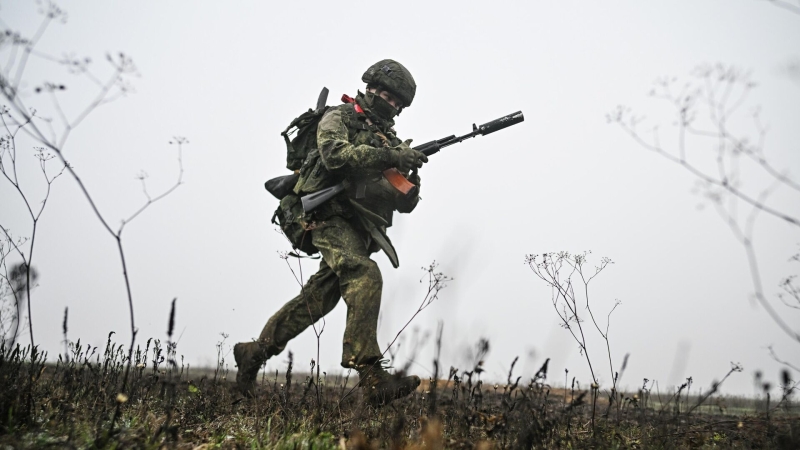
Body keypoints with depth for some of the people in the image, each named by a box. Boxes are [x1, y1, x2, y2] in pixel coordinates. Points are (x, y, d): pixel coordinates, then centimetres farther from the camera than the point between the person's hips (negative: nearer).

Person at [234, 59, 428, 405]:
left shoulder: (391, 141, 20)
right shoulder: (338, 118, 4)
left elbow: (405, 204, 15)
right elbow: (335, 153, -20)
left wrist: (410, 173, -6)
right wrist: (389, 157, -24)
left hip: (360, 230, 7)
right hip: (332, 217, -7)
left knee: (318, 298, 7)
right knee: (365, 278, -26)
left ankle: (254, 353, 22)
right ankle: (370, 375, -32)